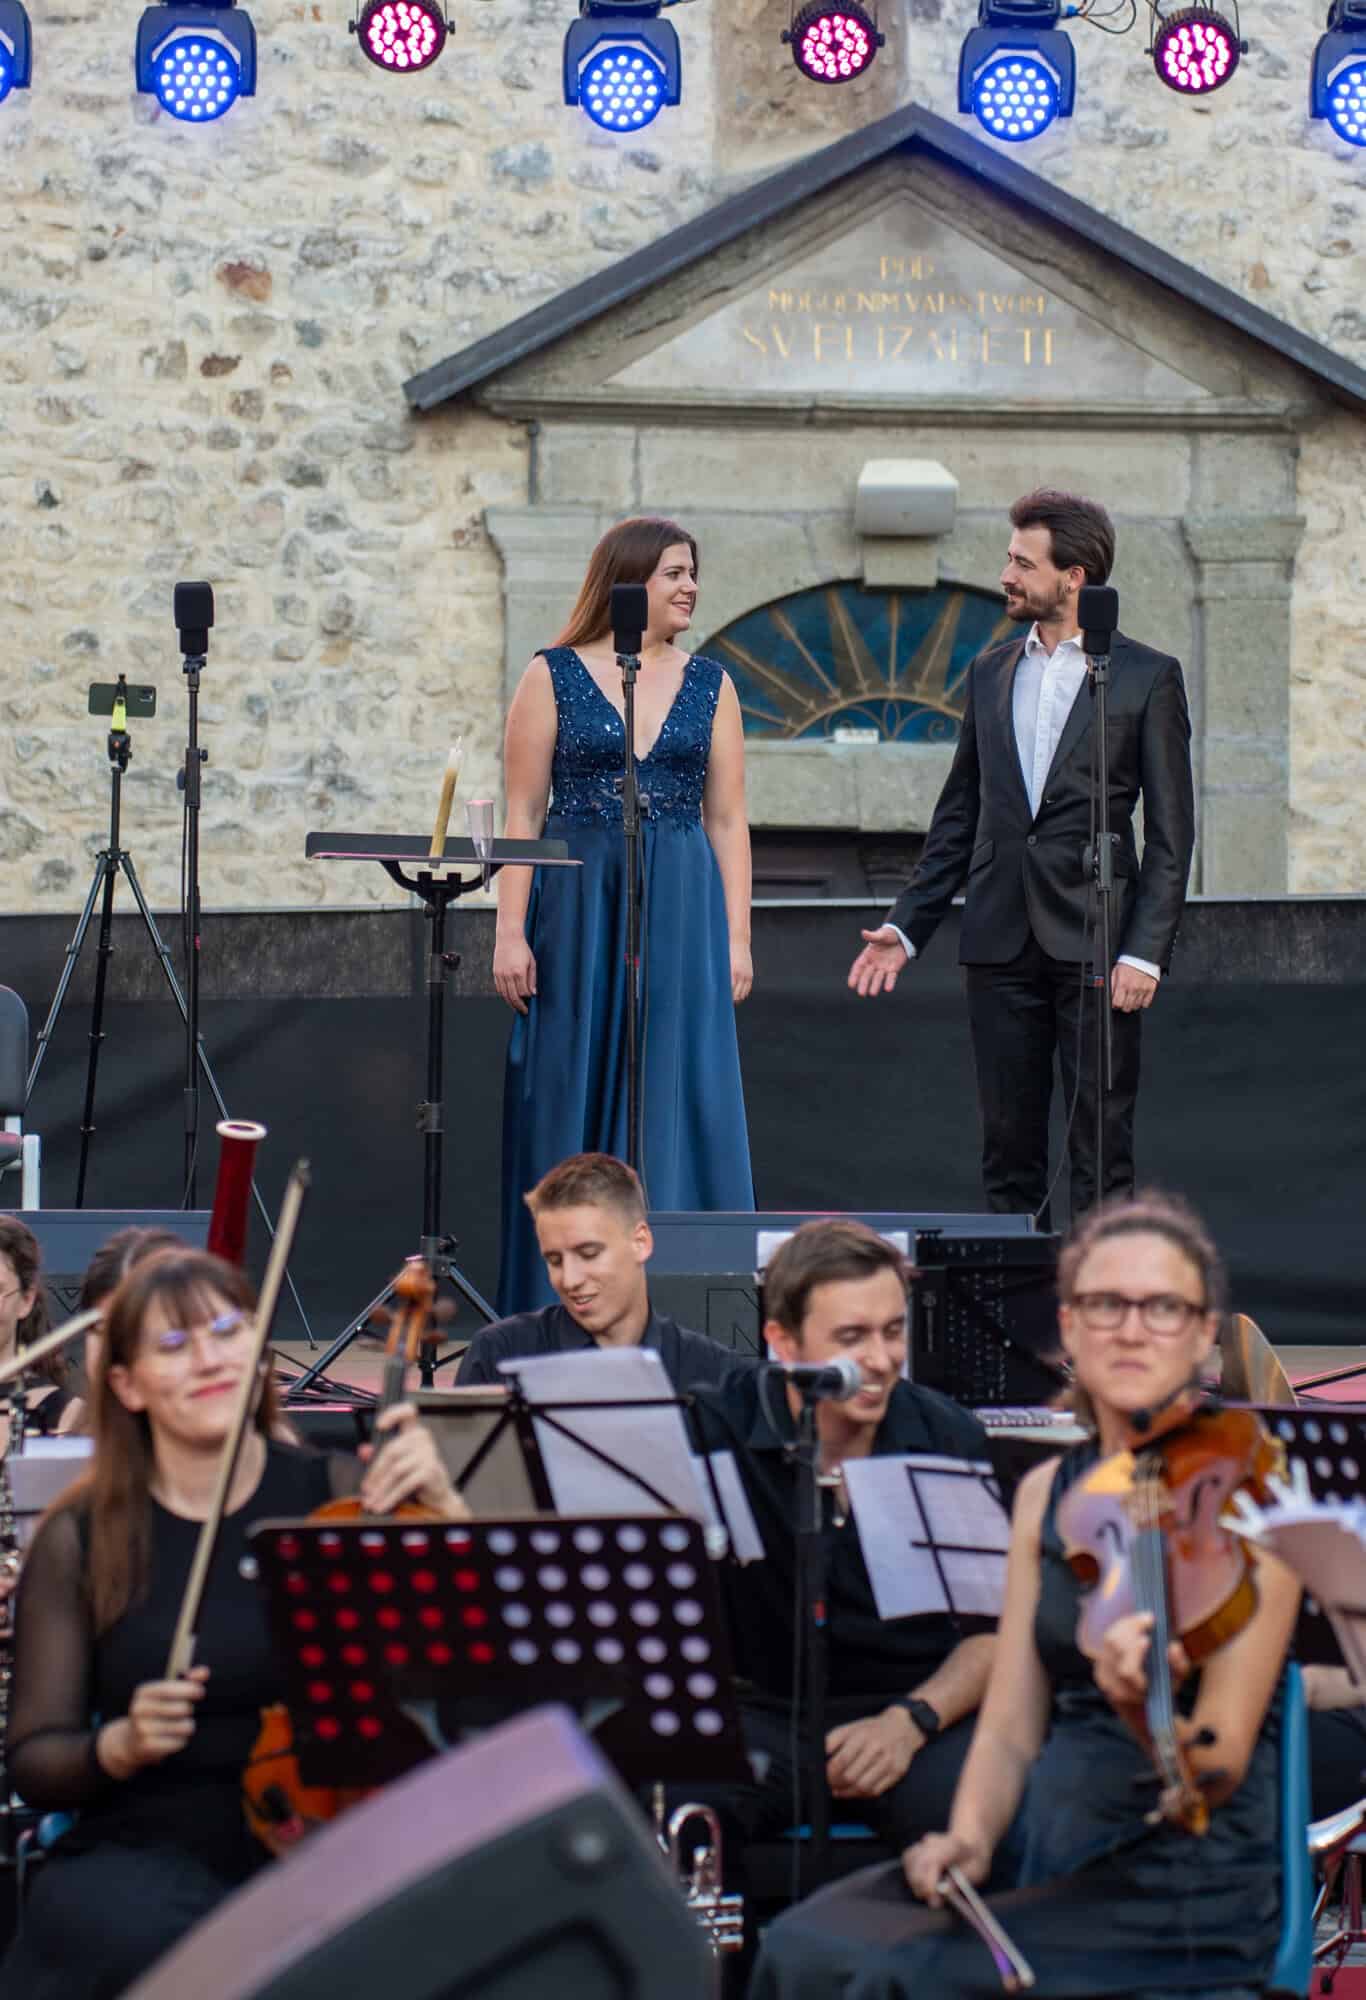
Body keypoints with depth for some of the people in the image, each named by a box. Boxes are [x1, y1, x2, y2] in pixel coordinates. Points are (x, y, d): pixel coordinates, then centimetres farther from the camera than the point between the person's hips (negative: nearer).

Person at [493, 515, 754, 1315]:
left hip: (681, 916, 2)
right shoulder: (554, 677, 2)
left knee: (677, 1106, -1)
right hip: (577, 912, -2)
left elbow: (727, 819, 7)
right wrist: (511, 933, -8)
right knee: (572, 1106, 1)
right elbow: (522, 814, 0)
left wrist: (737, 938, 0)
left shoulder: (710, 684, 9)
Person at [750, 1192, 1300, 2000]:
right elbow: (1013, 1727, 8)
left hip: (1190, 1900, -6)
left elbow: (1217, 1772, -14)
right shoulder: (1048, 1493, 11)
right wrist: (968, 1836, -12)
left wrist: (1142, 1709, -35)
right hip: (1056, 1873, 6)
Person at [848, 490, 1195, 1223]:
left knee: (1100, 1144, -3)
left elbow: (1171, 832, -3)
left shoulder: (1147, 676, -1)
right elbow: (958, 815, 17)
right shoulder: (990, 673, 13)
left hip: (1093, 942, -4)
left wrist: (1145, 949, -12)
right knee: (1007, 1143, 7)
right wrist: (907, 926, 9)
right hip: (1001, 943, 5)